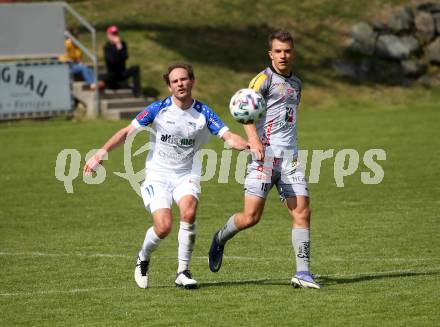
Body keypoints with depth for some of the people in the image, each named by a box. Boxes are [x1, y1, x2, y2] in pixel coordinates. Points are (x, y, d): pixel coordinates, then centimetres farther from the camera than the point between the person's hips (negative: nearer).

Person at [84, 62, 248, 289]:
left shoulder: (203, 113, -4)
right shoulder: (159, 109, -7)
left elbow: (229, 137, -10)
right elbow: (127, 131, -6)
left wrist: (248, 145, -31)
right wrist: (102, 152, -17)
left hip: (186, 176, 1)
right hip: (157, 176, -1)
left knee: (189, 212, -29)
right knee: (164, 227, -19)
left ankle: (183, 271, -14)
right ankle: (143, 259, 16)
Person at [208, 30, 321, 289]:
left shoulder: (296, 84, 20)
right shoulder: (265, 79, -3)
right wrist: (254, 139, -32)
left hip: (290, 157, 6)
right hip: (265, 154, -6)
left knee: (302, 212, -7)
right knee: (251, 216, -9)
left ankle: (303, 273, -7)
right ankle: (220, 239, 21)